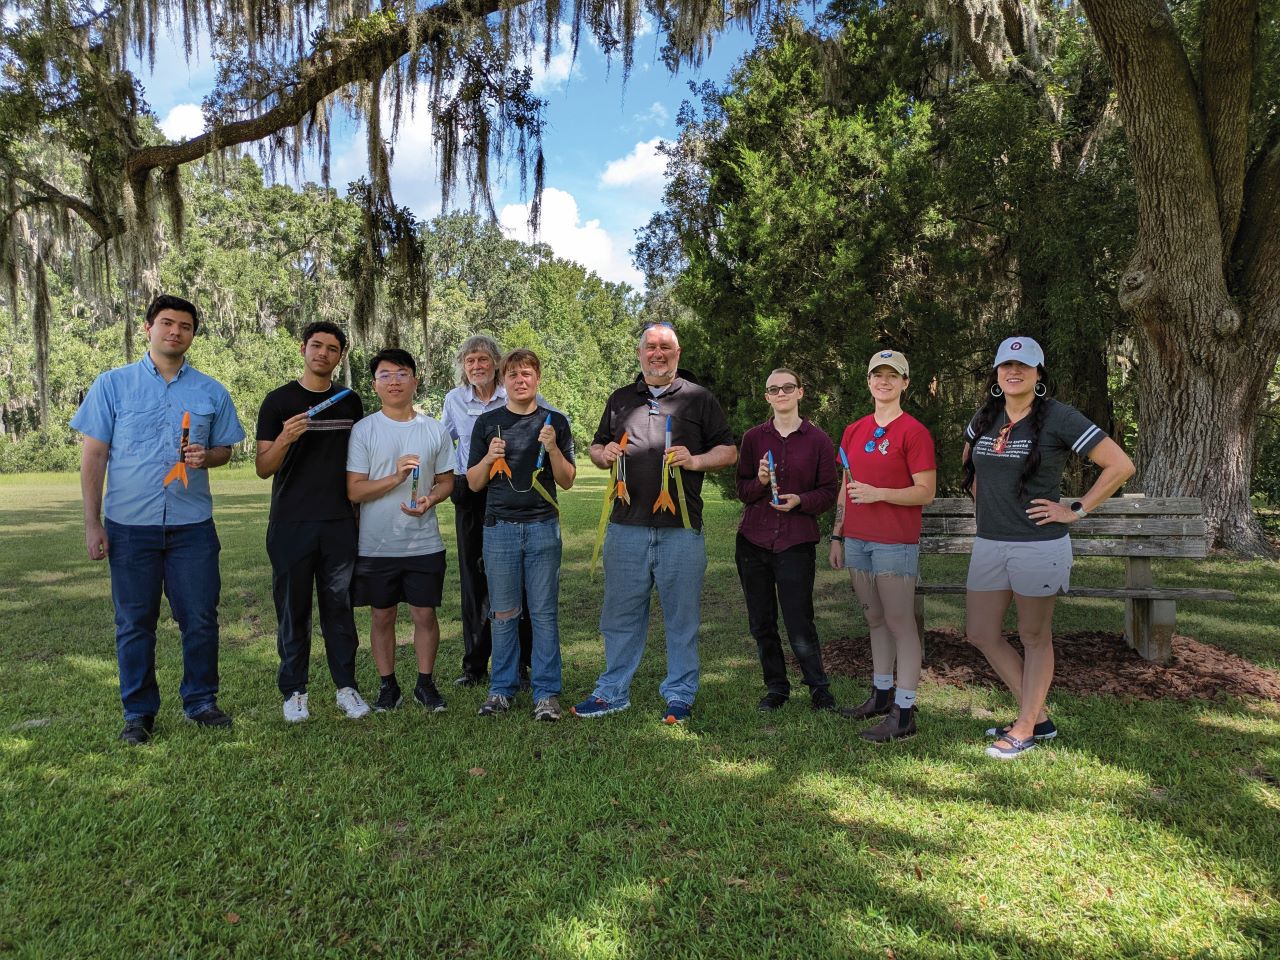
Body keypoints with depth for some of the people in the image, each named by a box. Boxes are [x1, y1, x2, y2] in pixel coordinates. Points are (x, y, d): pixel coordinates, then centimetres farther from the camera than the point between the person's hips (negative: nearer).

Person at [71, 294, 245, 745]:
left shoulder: (211, 392, 6)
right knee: (134, 623, 8)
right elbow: (94, 455, 1)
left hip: (192, 524, 1)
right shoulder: (113, 384, 2)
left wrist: (206, 457, -11)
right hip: (130, 525, -1)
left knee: (200, 619, 5)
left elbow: (224, 449, 14)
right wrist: (92, 523, -4)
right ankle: (139, 711, 22)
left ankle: (200, 700, 23)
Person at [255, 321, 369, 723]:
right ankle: (294, 691, 16)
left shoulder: (349, 402, 10)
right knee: (293, 608, 5)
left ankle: (346, 686, 15)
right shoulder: (279, 401, 1)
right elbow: (262, 468, -1)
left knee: (339, 607, 7)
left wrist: (360, 513, 9)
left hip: (339, 524, 2)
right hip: (290, 524, -2)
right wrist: (284, 439, -21)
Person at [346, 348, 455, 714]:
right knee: (383, 616, 11)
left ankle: (425, 683, 23)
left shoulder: (435, 430, 3)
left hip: (424, 543, 1)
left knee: (425, 614, 6)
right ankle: (388, 685, 26)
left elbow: (446, 481, 10)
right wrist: (395, 477, -21)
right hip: (376, 544, -1)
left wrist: (429, 499, -11)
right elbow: (354, 491, -7)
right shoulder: (363, 430, -3)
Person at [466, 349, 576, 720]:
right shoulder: (487, 423, 8)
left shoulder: (555, 422, 7)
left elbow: (567, 481, 5)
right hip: (499, 527, 1)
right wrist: (489, 457, -11)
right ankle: (502, 688, 19)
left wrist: (553, 448, -11)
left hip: (543, 528, -1)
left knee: (544, 613, 1)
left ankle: (547, 692, 9)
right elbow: (473, 483, 8)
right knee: (503, 614, 6)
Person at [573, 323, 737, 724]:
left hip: (680, 529, -2)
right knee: (620, 615, 10)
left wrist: (694, 460, -12)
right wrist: (603, 453, -1)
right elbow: (595, 447, 23)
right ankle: (612, 691, 23)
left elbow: (729, 451, 6)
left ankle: (679, 695, 19)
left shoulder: (699, 399, 6)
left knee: (682, 618, 6)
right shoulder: (620, 399, 16)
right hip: (626, 527, 3)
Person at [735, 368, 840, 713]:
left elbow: (830, 492, 3)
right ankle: (776, 687, 26)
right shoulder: (753, 437, 6)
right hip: (753, 541, 3)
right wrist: (760, 481, -13)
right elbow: (742, 491, 8)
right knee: (761, 623, 9)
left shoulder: (818, 439, 1)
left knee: (799, 625, -4)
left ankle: (819, 689, 17)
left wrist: (800, 500, -15)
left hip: (796, 541, -3)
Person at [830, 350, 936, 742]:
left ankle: (903, 713, 2)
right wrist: (837, 536, 14)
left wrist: (878, 493, -20)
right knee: (875, 620, 15)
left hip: (895, 543, -7)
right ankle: (881, 694, 26)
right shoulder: (853, 431, 13)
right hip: (857, 540, 7)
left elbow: (926, 492, -9)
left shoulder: (914, 432, -6)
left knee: (900, 624, -3)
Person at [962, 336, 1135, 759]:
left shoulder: (1058, 418, -10)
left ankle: (1024, 730, 22)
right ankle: (1038, 717, 25)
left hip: (1038, 545, -6)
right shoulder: (984, 418, 7)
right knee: (981, 634, 9)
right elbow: (969, 461, 28)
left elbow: (1121, 465, -10)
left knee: (1034, 637, 7)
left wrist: (1076, 511, -10)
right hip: (989, 544, 7)